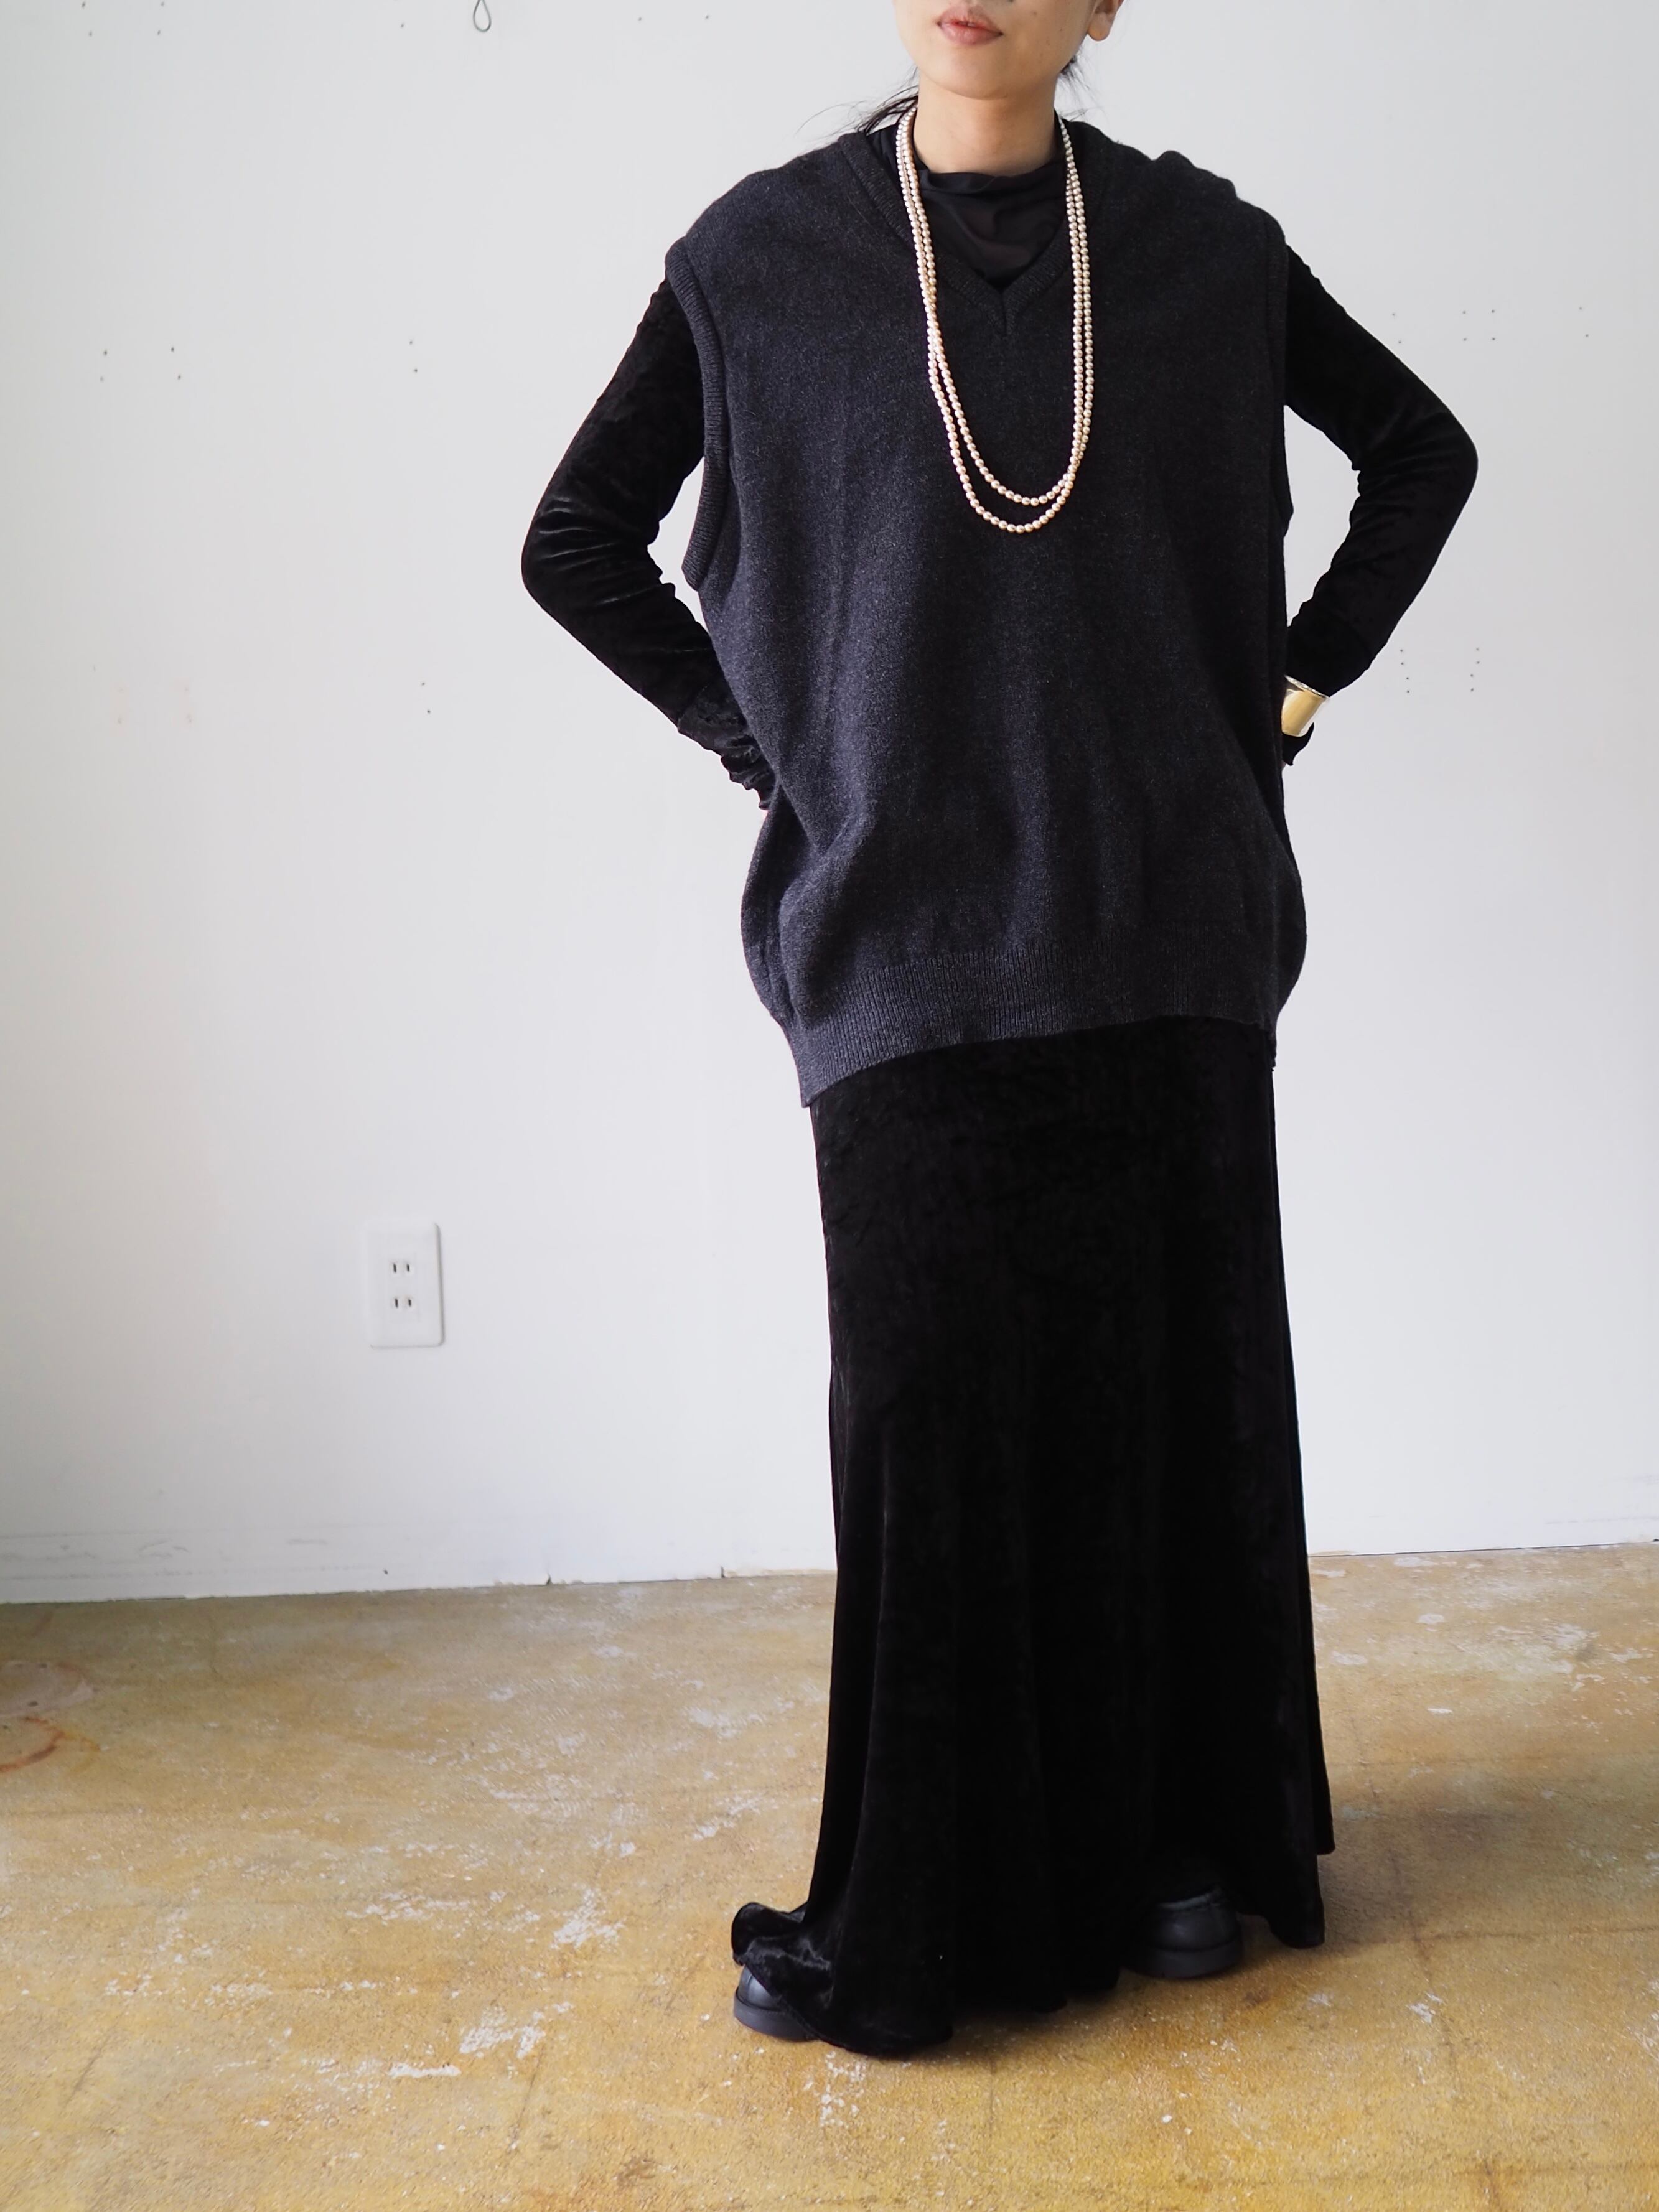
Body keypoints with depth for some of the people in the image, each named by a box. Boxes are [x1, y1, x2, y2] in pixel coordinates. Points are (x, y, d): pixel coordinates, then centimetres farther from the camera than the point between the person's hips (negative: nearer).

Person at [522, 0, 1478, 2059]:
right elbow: (578, 541, 7)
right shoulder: (765, 255, 1)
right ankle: (920, 1901, 14)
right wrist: (771, 741, 0)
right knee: (930, 1394, 1)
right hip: (907, 933, -1)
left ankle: (1183, 1830, 25)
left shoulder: (1198, 244, 5)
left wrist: (1296, 683, 7)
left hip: (1166, 927, 2)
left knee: (1172, 1373, 8)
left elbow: (1421, 451, 17)